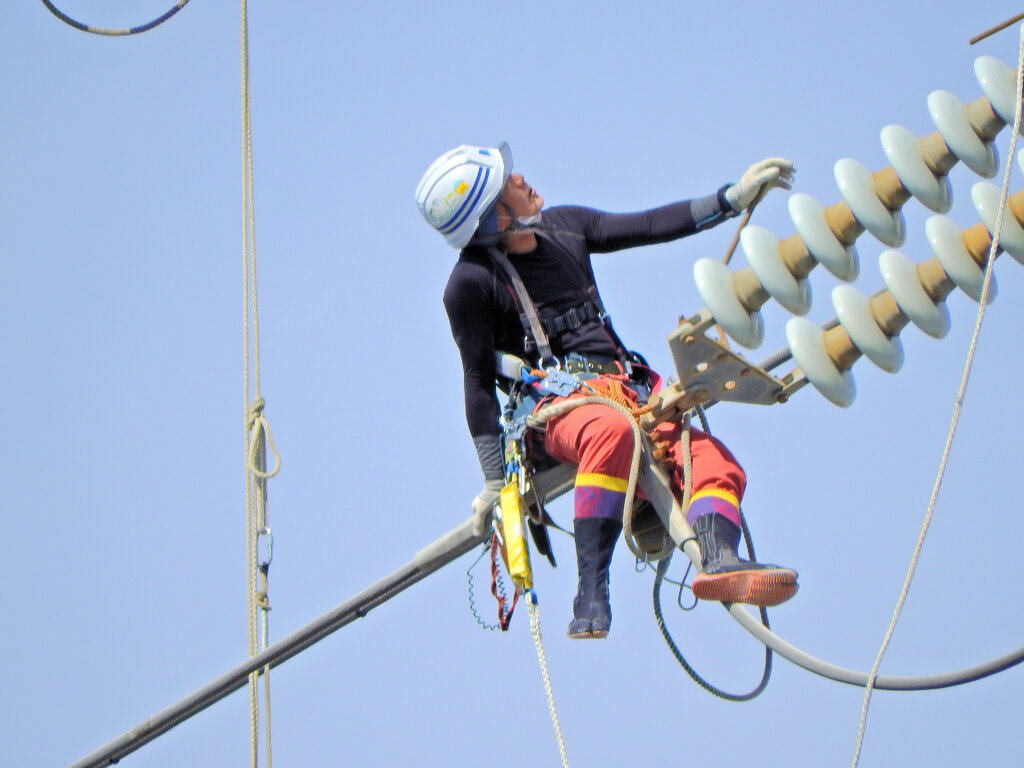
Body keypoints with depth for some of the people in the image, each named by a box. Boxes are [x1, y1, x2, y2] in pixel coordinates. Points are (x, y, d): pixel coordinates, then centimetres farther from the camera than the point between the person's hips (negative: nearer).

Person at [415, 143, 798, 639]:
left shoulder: (562, 225, 12)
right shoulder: (471, 283, -6)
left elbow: (647, 227, 16)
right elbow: (479, 380, -4)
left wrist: (733, 197, 9)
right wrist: (494, 480, -5)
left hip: (628, 389, 7)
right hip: (556, 405, -7)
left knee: (718, 464, -18)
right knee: (611, 430, -42)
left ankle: (717, 560, -46)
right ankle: (591, 599, -45)